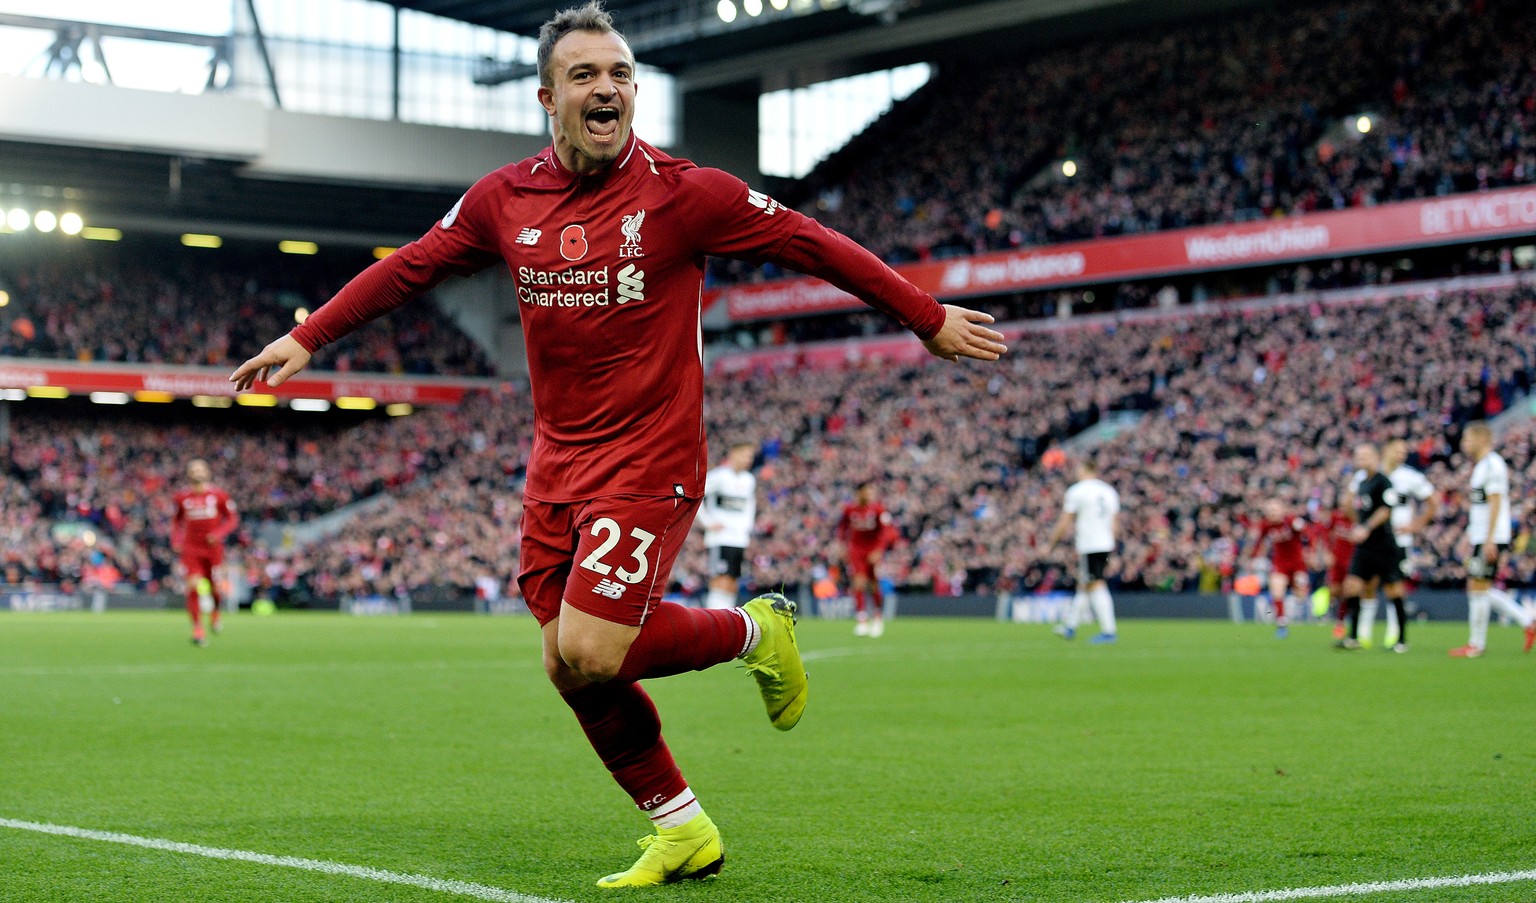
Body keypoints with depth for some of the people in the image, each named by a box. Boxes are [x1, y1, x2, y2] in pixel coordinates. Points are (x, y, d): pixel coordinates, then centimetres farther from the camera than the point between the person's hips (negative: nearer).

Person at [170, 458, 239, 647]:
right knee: (193, 587, -14)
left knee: (215, 587, 2)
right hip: (190, 549, 0)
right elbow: (176, 520, 18)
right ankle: (197, 630, -11)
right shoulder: (182, 497, 3)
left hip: (213, 546, 0)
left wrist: (219, 533, -14)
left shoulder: (219, 495, -2)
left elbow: (232, 518, 3)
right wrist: (175, 541, 4)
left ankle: (215, 615, 36)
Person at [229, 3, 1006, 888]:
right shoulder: (504, 199, 2)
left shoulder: (685, 192, -10)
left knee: (588, 653, -18)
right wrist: (306, 338, 16)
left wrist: (930, 320, 2)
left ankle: (754, 630, 8)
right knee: (570, 668, 4)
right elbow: (410, 267, 16)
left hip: (649, 462, -5)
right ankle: (683, 830, 21)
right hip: (557, 465, 6)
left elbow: (813, 245, -3)